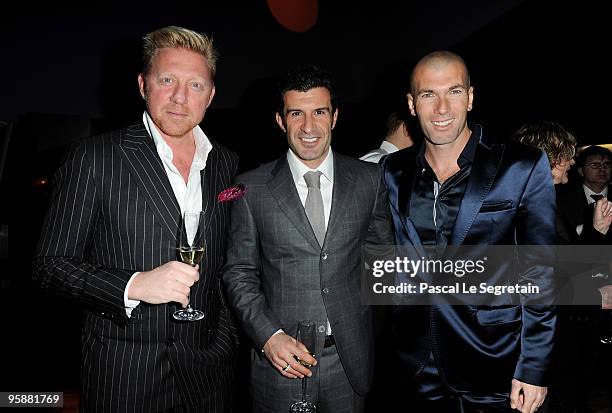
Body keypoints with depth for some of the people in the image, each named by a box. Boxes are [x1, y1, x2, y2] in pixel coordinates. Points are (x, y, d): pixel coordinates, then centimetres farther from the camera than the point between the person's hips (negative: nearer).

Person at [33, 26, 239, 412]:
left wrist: (226, 337, 5)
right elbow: (51, 264, -8)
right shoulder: (93, 158, -9)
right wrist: (134, 286, -22)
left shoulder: (228, 164, 3)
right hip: (123, 372, -3)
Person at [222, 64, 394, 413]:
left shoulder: (369, 179, -1)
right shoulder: (252, 188, -5)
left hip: (351, 359, 2)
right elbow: (240, 273, -1)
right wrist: (268, 336, -12)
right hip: (280, 359, -1)